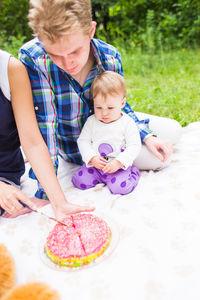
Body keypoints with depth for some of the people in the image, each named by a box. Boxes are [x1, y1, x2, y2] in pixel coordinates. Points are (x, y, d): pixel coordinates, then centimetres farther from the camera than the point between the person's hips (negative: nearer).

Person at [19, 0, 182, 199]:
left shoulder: (110, 57, -21)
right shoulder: (32, 58, -33)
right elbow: (44, 124, -33)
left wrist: (147, 136, -15)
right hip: (75, 145, -4)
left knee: (173, 132, 9)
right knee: (157, 160, -12)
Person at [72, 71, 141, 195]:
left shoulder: (127, 123, -8)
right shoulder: (91, 121, 1)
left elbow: (134, 146, -10)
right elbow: (83, 141, 3)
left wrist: (118, 162, -22)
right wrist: (92, 158, -15)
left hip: (119, 166, -3)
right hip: (95, 164, 4)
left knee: (121, 187, -26)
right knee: (79, 181, -12)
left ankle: (132, 173, 7)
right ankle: (99, 176, 16)